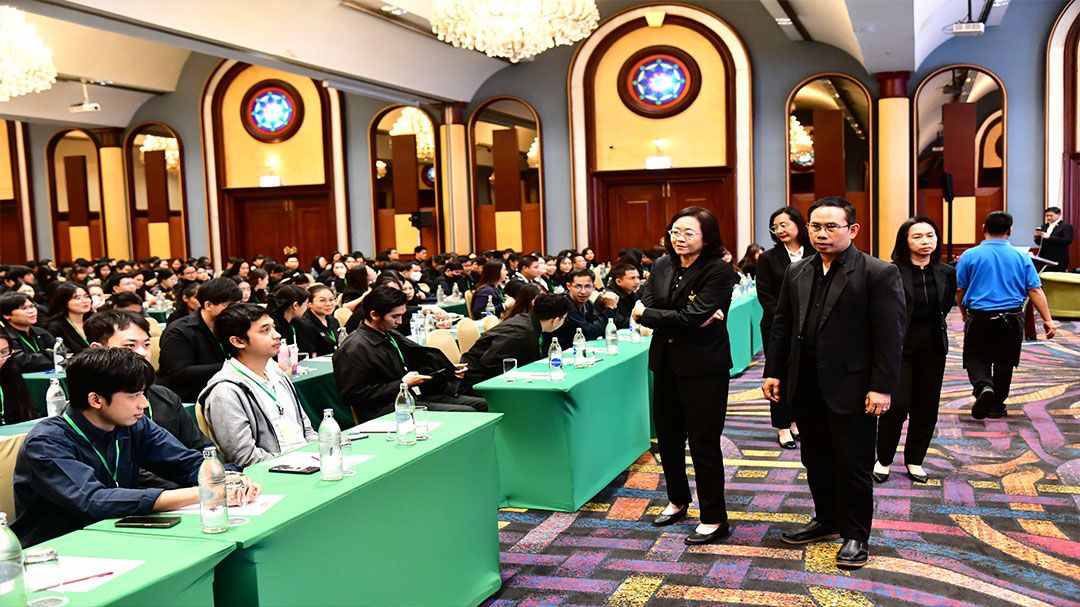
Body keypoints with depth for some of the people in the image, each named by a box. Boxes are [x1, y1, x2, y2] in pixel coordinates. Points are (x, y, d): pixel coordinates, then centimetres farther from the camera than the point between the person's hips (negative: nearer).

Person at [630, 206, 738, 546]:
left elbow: (691, 317, -22)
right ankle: (677, 500, 39)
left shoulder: (719, 272, -13)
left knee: (704, 443, 0)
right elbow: (643, 310, -5)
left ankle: (714, 520, 14)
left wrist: (647, 314, -11)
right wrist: (690, 320, -18)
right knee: (668, 438, 18)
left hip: (703, 368, -6)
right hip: (666, 364, 6)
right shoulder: (661, 267, 6)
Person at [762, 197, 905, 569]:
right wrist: (773, 372, 9)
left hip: (851, 389, -6)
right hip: (806, 388, 6)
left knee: (853, 465, 4)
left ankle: (855, 535, 19)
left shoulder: (879, 273, -9)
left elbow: (890, 335, -12)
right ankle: (827, 519, 34)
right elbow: (782, 325, 14)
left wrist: (882, 387, -15)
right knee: (816, 460, 16)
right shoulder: (797, 273, 9)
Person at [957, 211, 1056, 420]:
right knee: (1004, 362, 15)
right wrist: (1047, 319, -3)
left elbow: (959, 290, 0)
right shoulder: (1022, 258, 1)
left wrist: (963, 312, 18)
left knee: (976, 359, 8)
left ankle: (983, 387, -21)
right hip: (1011, 318, 2)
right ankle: (997, 406, 22)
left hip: (979, 317, -2)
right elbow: (1035, 290, -4)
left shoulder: (970, 255, -4)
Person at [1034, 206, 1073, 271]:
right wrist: (1037, 236, -5)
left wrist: (1049, 237, -20)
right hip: (1044, 258, 6)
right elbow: (1039, 243, 18)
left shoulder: (1066, 226, -2)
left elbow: (1067, 241, -15)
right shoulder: (1044, 226, 16)